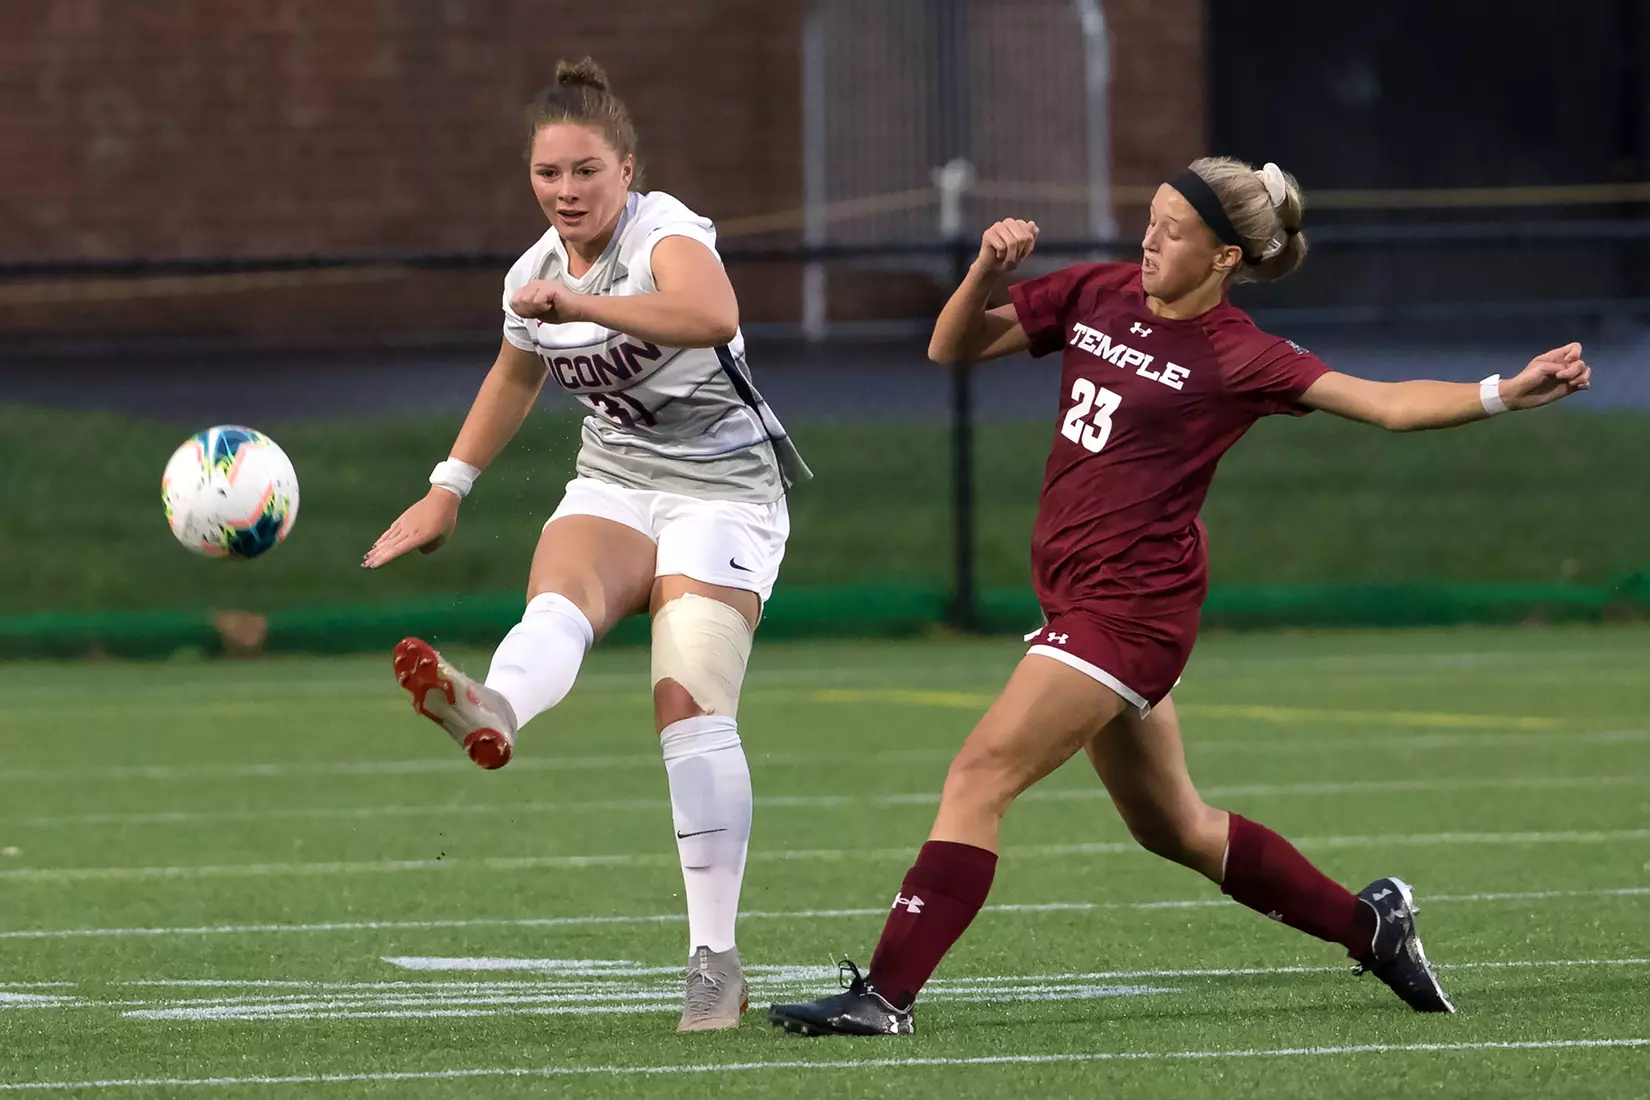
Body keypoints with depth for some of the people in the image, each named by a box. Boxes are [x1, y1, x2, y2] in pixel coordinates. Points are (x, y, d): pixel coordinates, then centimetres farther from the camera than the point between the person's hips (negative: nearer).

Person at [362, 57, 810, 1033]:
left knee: (693, 714, -19)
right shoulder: (534, 275, 5)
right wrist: (448, 491, 29)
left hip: (722, 494, -5)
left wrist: (583, 305, -51)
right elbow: (517, 376, 28)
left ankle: (716, 959, -17)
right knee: (560, 597, -31)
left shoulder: (665, 232, -17)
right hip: (613, 486, 5)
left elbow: (713, 313, -41)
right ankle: (492, 712, -66)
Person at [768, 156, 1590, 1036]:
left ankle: (886, 992, -17)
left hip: (1132, 605, -8)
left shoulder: (1236, 356, -10)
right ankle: (1368, 923, 34)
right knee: (1174, 828, 19)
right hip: (1077, 595, 8)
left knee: (979, 777, -16)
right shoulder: (1099, 295, 8)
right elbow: (953, 348, 11)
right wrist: (987, 271, -8)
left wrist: (1503, 394, -28)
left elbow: (1389, 404, -13)